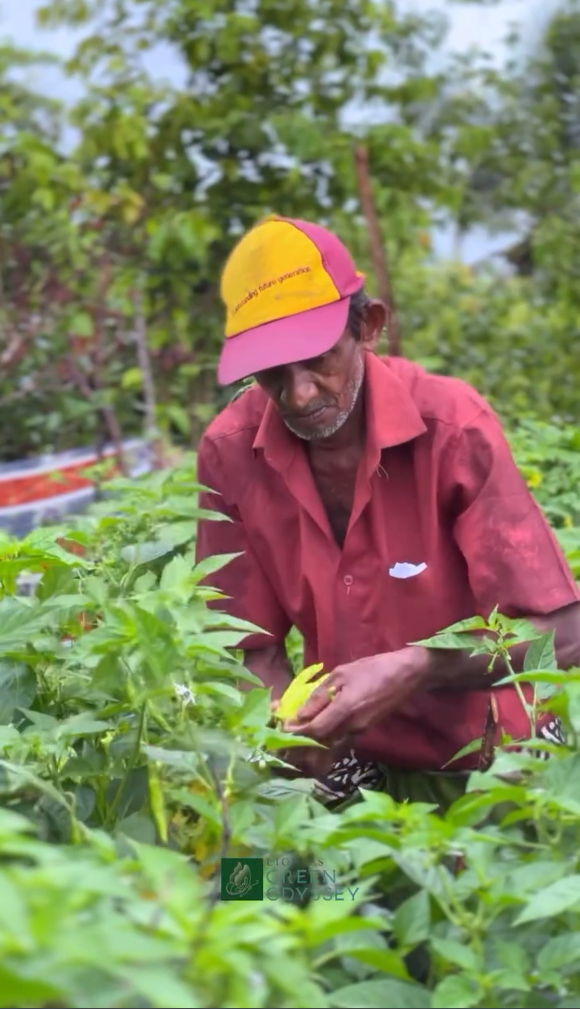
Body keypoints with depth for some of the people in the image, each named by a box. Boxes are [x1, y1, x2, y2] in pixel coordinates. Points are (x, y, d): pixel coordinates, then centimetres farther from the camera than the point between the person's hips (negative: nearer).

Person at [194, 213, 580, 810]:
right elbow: (258, 649, -2)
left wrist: (410, 671, -31)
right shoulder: (230, 452, -10)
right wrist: (294, 727, -23)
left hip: (487, 760, -3)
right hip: (353, 766, 3)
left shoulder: (452, 425, -18)